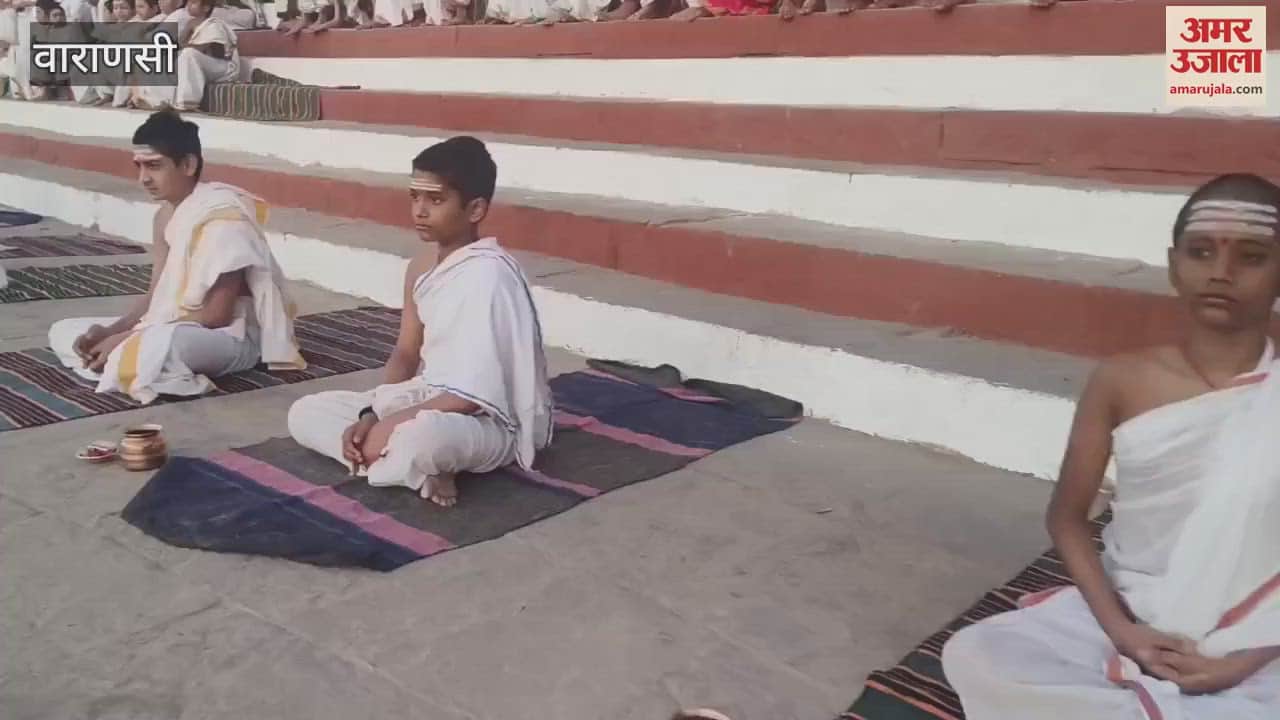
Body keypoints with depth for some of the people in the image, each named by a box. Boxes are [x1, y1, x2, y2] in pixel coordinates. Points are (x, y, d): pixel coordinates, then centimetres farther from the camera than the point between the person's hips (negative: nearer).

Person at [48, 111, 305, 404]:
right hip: (175, 329, 9)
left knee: (161, 345, -41)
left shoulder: (223, 215, -22)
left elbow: (217, 315, -23)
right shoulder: (166, 214, 5)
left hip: (232, 336, -9)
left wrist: (128, 338, -21)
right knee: (62, 333, 9)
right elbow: (156, 296, 9)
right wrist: (110, 331, -10)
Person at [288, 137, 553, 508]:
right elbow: (406, 354, 11)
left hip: (490, 422, -10)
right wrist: (370, 415, -7)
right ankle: (422, 472, -11)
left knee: (421, 436, -43)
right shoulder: (422, 266, 4)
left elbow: (475, 394, -25)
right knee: (304, 413, 4)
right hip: (433, 401, 10)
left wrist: (387, 427, -20)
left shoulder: (487, 273, -22)